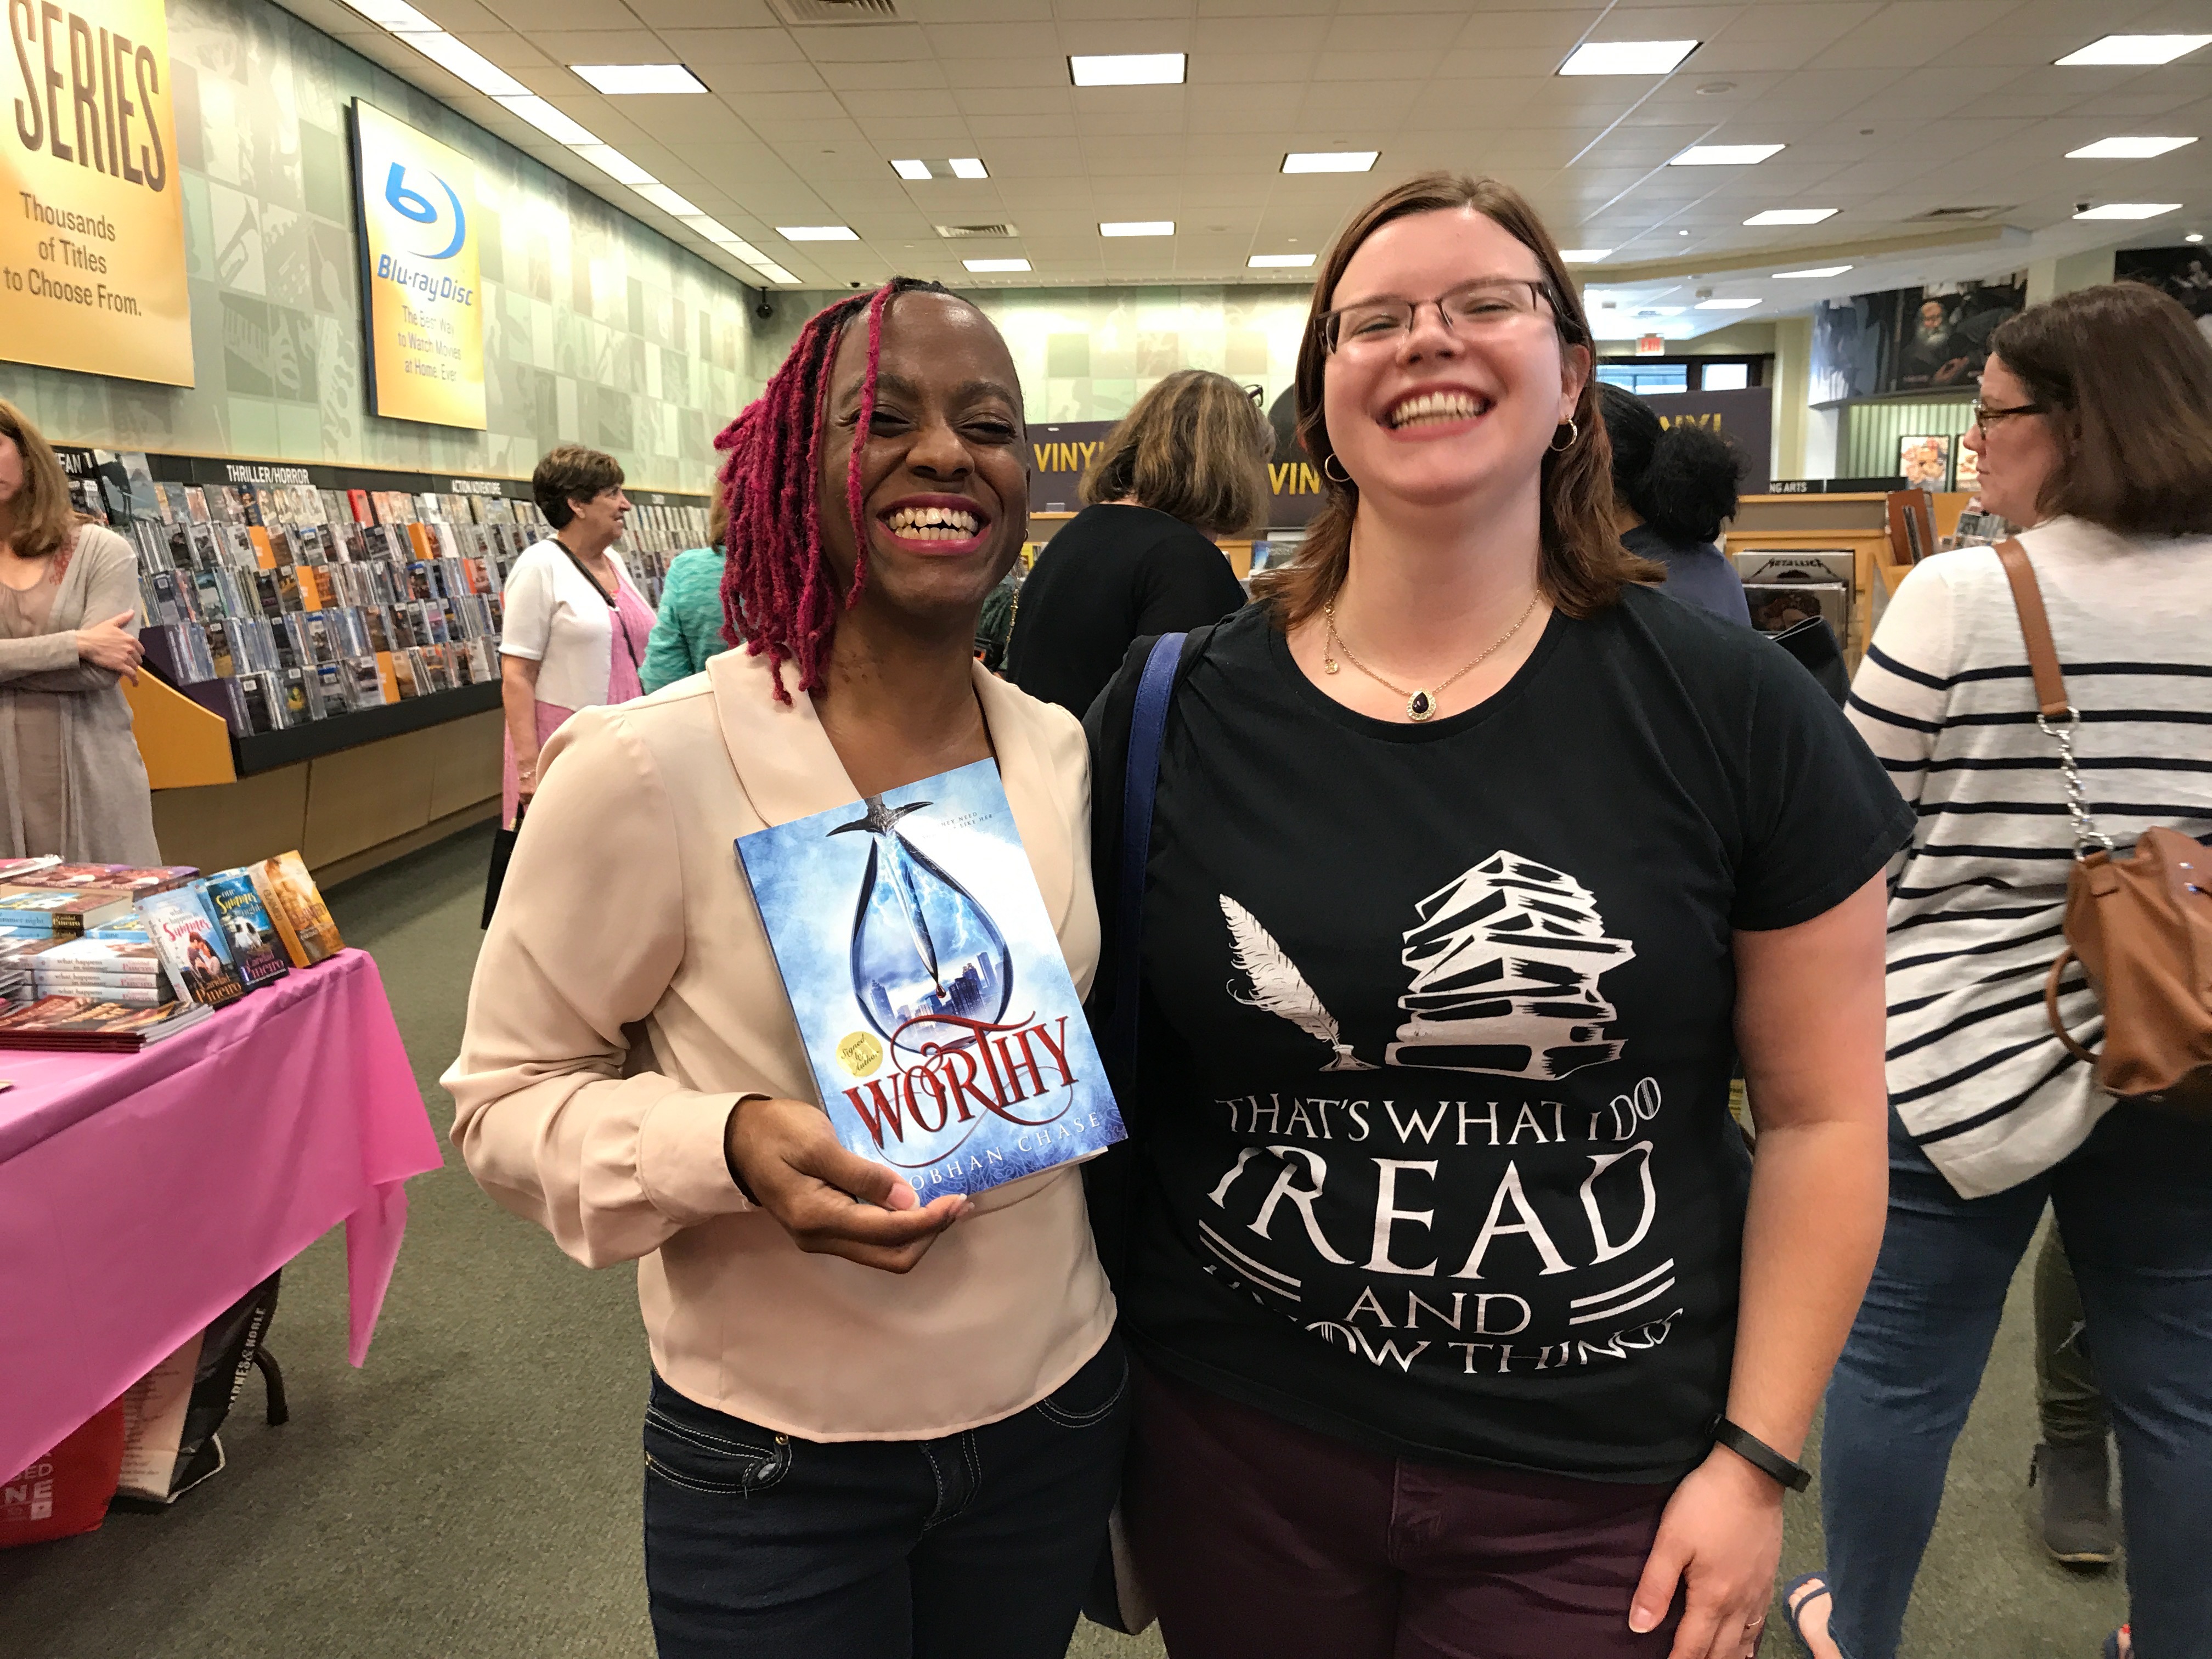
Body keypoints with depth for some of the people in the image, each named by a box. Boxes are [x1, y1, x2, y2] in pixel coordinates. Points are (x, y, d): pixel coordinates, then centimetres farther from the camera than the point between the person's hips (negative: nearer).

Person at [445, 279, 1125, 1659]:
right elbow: (508, 1098, -10)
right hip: (775, 1465, -4)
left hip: (1054, 1416, 5)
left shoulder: (1064, 753, -2)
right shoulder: (651, 767, -18)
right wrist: (726, 1146, -26)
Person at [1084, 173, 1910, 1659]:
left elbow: (1823, 1115, -3)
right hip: (1236, 1447, 2)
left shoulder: (1731, 712, -8)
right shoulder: (1174, 713, -5)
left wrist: (1755, 1461, -4)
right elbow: (1095, 1060, 4)